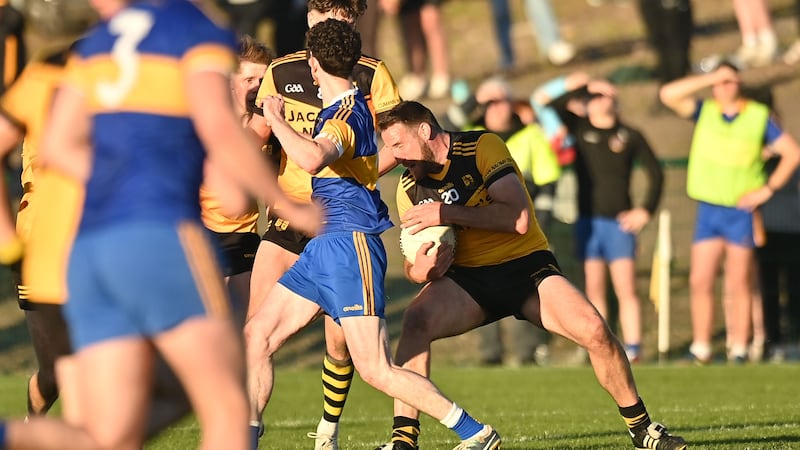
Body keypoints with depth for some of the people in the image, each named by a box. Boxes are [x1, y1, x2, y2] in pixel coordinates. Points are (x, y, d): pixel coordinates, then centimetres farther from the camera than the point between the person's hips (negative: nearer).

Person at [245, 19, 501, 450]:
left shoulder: (347, 115, -17)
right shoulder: (349, 106, 14)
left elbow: (312, 159, -39)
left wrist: (276, 118, -26)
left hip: (350, 245, -10)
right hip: (324, 246, 10)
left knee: (375, 368, -13)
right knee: (257, 336, 6)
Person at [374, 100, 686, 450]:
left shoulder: (482, 146, -12)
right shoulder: (409, 187, 2)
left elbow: (519, 218, -24)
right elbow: (412, 262, 7)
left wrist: (447, 213, -28)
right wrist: (420, 269, -18)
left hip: (526, 264, -2)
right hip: (467, 279, 3)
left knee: (593, 329, -23)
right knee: (415, 320, -29)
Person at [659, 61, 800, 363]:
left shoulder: (759, 116, 0)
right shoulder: (705, 112, 5)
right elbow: (668, 94, -9)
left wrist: (768, 188, -6)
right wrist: (711, 78, -12)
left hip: (741, 211, -2)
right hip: (708, 210, 2)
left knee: (739, 284, 1)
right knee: (700, 281, -2)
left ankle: (739, 348, 5)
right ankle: (701, 347, 4)